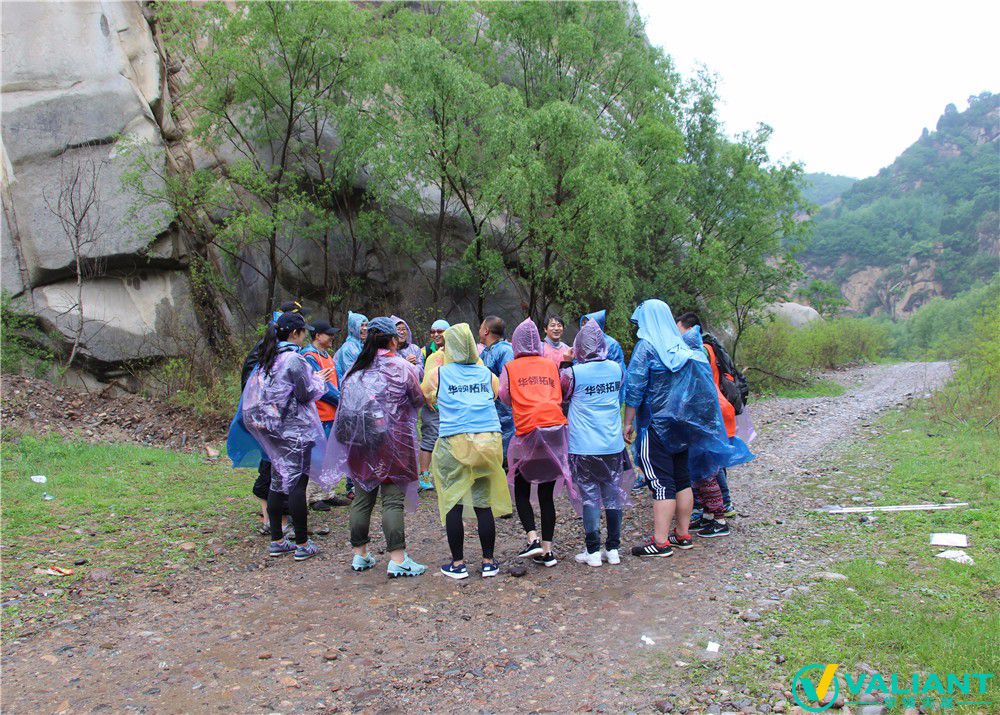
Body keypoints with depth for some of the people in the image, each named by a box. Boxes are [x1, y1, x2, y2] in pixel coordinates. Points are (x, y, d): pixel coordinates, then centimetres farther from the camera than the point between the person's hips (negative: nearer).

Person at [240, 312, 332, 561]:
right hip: (295, 429, -8)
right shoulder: (295, 359, -16)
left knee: (278, 482, 12)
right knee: (297, 483, -2)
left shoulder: (269, 358, 10)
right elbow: (307, 394, -14)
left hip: (274, 428, 8)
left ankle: (277, 541, 19)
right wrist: (319, 380, 5)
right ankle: (302, 544, 5)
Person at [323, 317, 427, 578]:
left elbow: (345, 399, 11)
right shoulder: (402, 367, -4)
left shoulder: (355, 368, 8)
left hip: (357, 441, 5)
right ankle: (397, 559, -2)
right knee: (393, 499, -2)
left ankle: (360, 555, 22)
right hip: (391, 440, -5)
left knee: (362, 496, 13)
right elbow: (418, 400, 6)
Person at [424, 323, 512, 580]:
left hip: (454, 442, -2)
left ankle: (458, 563, 12)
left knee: (453, 503, 7)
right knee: (484, 503, 9)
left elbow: (426, 398, 19)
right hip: (488, 440, 2)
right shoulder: (487, 374, 10)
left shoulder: (439, 374, 4)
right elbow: (498, 397, 25)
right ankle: (488, 562, 16)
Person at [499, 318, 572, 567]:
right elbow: (559, 395, 16)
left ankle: (532, 538, -4)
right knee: (546, 493, 9)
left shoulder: (510, 367, 7)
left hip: (528, 430, -3)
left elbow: (504, 397, 5)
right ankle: (547, 550, 10)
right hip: (555, 426, 3)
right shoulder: (550, 365, 13)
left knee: (521, 489, 12)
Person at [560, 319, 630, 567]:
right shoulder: (617, 369, 0)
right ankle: (613, 549, 21)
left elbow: (562, 395, 6)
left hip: (584, 448, -4)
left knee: (589, 497, 4)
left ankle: (593, 551, 8)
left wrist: (562, 363, 13)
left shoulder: (573, 373, -13)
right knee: (613, 495, 12)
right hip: (613, 445, 4)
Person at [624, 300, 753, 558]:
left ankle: (660, 542, -3)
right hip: (684, 423, 7)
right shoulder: (684, 347, 9)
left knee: (661, 482, -5)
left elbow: (634, 388, -13)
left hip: (657, 423, -7)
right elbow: (703, 387, 13)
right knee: (682, 479, 13)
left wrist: (628, 423, -7)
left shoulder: (646, 346, -10)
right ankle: (683, 533, 22)